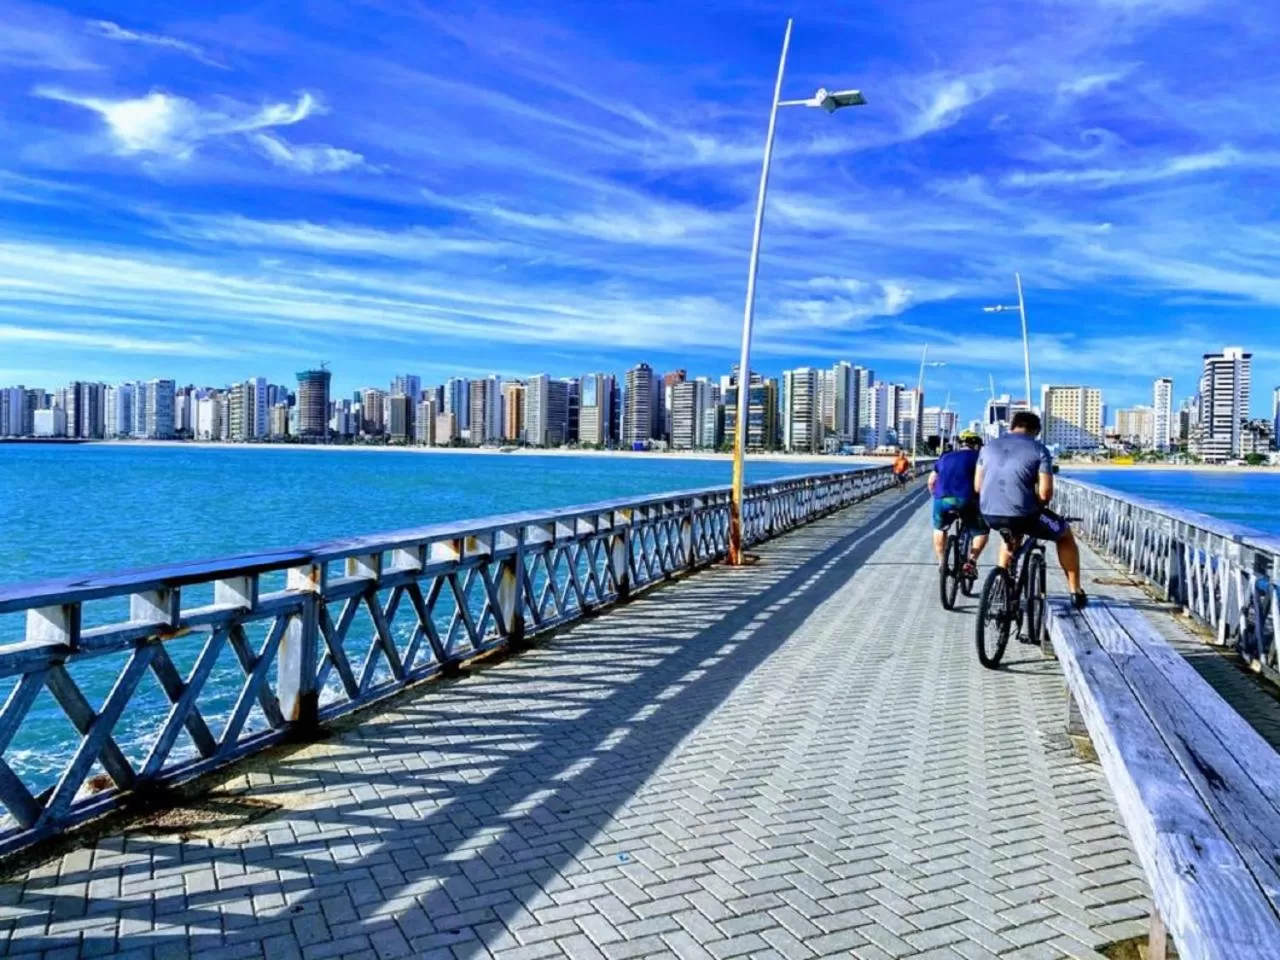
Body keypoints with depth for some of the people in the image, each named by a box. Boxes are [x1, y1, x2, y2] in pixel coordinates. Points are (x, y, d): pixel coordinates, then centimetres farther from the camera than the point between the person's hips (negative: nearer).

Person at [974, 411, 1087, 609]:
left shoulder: (989, 446, 13)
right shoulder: (1039, 449, 1)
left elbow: (977, 485, 12)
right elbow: (1045, 492, -8)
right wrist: (1039, 507, 13)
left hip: (989, 514, 5)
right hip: (1023, 514, -4)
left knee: (1011, 534, 40)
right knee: (1066, 536, 24)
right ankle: (1076, 592, 27)